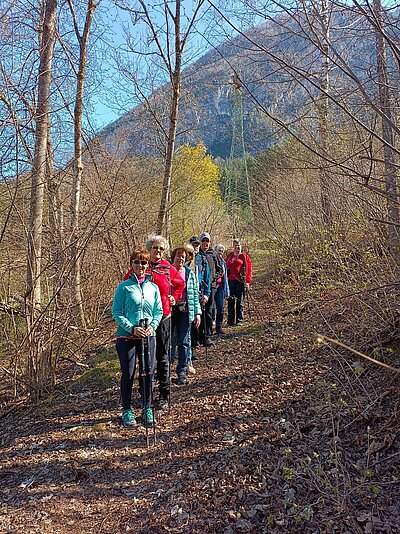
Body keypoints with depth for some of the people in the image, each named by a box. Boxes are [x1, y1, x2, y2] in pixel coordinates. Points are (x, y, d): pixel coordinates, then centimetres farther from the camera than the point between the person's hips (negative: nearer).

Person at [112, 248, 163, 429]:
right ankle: (127, 411, 21)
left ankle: (147, 409, 24)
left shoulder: (153, 287, 8)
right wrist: (132, 328, -16)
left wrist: (152, 326, -8)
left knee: (148, 373, 7)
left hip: (148, 336, 3)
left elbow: (158, 311, 10)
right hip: (127, 337, -3)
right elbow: (116, 313, -5)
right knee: (128, 374, 5)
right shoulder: (124, 287, -3)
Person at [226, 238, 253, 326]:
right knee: (231, 301, 5)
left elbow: (249, 269, 0)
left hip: (240, 281, -3)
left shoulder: (245, 256, 4)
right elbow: (226, 268, 14)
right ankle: (231, 321, 11)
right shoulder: (229, 256, 15)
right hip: (230, 281, 3)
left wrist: (248, 281, -7)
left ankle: (239, 320, 10)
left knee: (240, 301, 1)